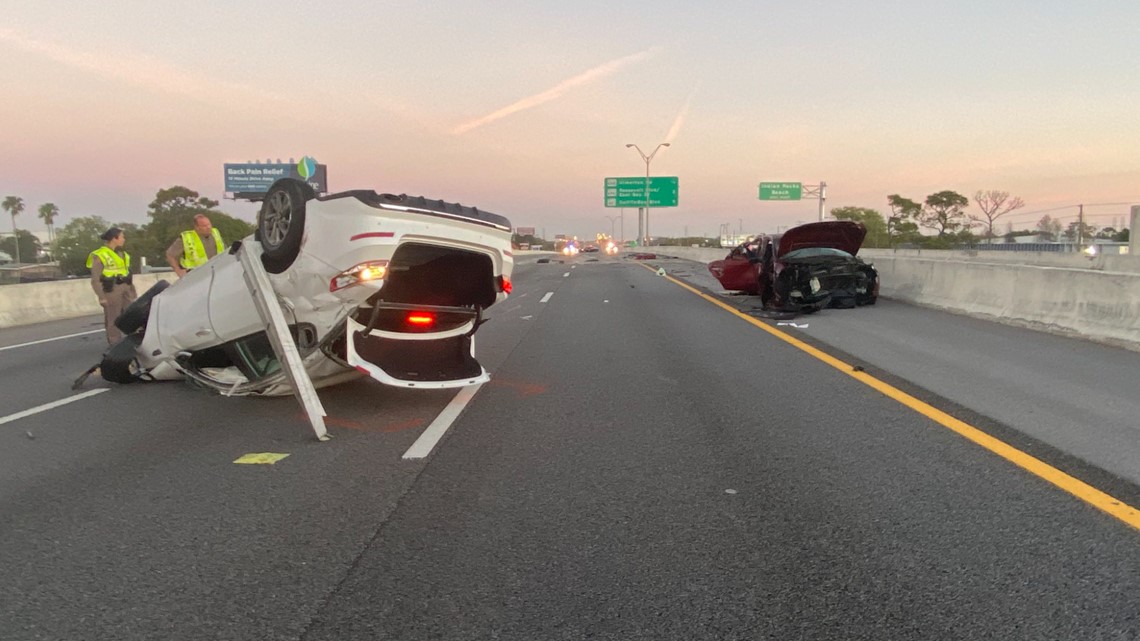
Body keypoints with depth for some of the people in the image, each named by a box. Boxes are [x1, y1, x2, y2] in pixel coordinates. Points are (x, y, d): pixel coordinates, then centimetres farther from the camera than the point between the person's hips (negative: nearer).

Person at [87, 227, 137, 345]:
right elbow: (95, 280, -10)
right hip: (111, 291, -6)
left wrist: (134, 292, 20)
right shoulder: (99, 256, -6)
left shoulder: (122, 255, 16)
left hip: (126, 290, 7)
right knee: (113, 321, -1)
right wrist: (101, 297, -17)